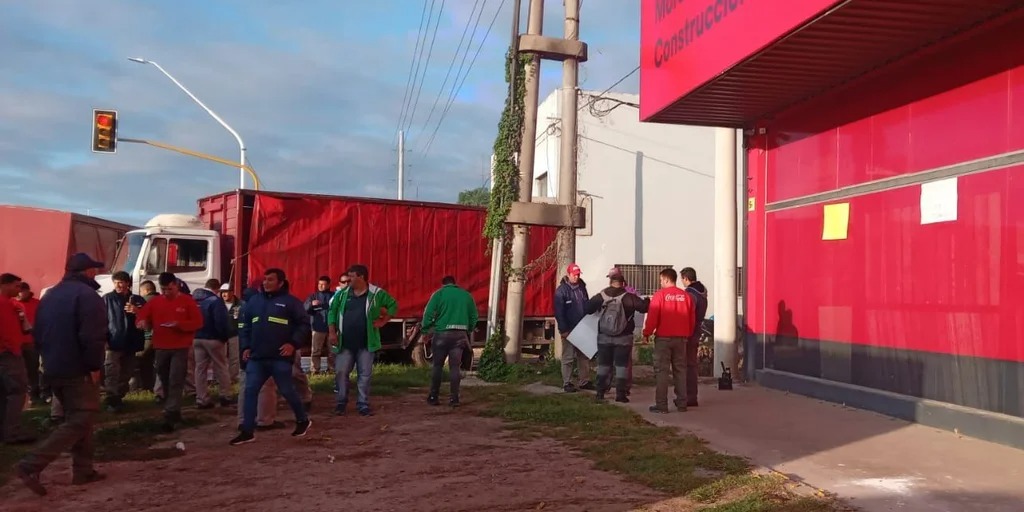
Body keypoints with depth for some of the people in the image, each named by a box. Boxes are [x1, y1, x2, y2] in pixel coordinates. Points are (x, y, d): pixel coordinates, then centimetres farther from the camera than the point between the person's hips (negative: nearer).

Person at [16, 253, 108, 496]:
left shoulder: (50, 295, 14)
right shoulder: (87, 295, -14)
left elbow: (38, 333, 17)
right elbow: (92, 336, -23)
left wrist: (49, 358, 20)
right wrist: (95, 365, -15)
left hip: (53, 370, 9)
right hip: (78, 371, -9)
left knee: (77, 418, 16)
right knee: (80, 421, -5)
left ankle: (83, 470, 17)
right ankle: (31, 465, -14)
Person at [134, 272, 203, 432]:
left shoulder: (187, 301, -3)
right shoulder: (154, 301, 6)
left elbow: (198, 322, -5)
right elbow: (143, 314, 12)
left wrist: (180, 324, -20)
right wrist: (142, 321, -12)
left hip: (181, 348, -4)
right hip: (160, 348, 4)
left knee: (175, 382, -9)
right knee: (165, 382, 12)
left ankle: (170, 416, -10)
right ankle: (174, 412, 26)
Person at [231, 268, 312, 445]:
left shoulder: (290, 301, -3)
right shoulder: (254, 301, 12)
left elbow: (304, 324, -4)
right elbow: (244, 325, 18)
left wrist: (293, 343, -14)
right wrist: (245, 346, 8)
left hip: (280, 358, -5)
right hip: (256, 357, 5)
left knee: (287, 391, 3)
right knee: (250, 391, 0)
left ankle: (303, 420, 25)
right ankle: (248, 431, 7)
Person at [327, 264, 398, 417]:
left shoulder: (376, 293, -4)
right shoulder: (342, 293, 4)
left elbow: (393, 305, 6)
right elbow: (332, 311, 9)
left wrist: (383, 321, -2)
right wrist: (332, 332, 1)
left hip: (366, 343, -2)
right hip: (345, 343, 2)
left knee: (364, 374, 3)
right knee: (341, 372, 2)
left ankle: (363, 404, 13)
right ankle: (341, 403, 16)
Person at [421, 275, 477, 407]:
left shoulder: (439, 294, 1)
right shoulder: (466, 295, 9)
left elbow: (428, 314, -7)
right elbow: (474, 316, 9)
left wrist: (426, 330, 3)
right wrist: (468, 331, 19)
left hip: (442, 333, -2)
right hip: (460, 334, 2)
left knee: (437, 365, 8)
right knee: (455, 367, 5)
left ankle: (433, 397, 13)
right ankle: (454, 398, 4)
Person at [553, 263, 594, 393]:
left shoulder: (582, 287, 9)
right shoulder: (561, 290, -10)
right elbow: (559, 312, -14)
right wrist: (563, 330, -17)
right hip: (569, 329, -6)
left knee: (584, 356, 10)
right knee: (568, 357, -1)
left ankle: (585, 381, 19)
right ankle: (567, 383, 6)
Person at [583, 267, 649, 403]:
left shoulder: (601, 296, -5)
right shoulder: (628, 296, -12)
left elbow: (587, 309, -1)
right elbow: (644, 307, -11)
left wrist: (599, 308, 19)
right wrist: (647, 301, 11)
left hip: (604, 337, 2)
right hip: (623, 338, -2)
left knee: (603, 365, 13)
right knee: (621, 365, 5)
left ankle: (600, 392, 16)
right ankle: (620, 394, 4)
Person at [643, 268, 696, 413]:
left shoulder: (660, 295, -9)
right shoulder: (685, 296, 3)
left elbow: (652, 317, -11)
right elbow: (691, 319, 7)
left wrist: (647, 333, 1)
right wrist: (688, 334, 19)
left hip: (663, 337, -4)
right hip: (681, 338, 4)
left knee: (662, 371, 0)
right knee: (680, 370, 12)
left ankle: (661, 405, -1)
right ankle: (682, 403, 15)